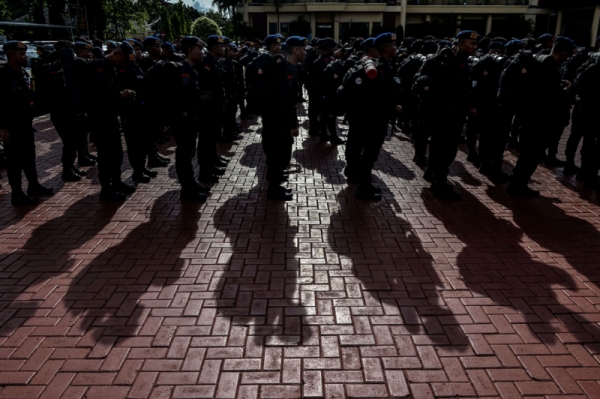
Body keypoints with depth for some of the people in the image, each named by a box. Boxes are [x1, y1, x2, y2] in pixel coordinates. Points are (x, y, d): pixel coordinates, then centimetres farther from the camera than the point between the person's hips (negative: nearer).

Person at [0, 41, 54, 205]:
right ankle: (17, 194, 9)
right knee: (14, 160, 1)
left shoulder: (23, 73, 10)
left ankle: (34, 186, 30)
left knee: (29, 156, 17)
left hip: (25, 123, 8)